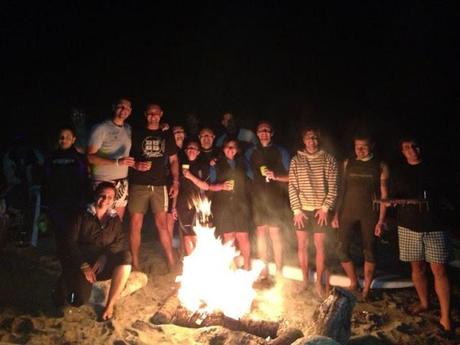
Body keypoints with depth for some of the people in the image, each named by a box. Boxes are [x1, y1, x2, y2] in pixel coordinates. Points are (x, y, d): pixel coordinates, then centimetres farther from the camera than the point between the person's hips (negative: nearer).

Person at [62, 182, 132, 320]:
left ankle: (110, 305, -22)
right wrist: (84, 265, -16)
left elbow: (119, 243, 0)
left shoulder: (115, 219, 9)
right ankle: (68, 284, 12)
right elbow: (71, 242, -5)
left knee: (126, 257, -29)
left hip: (104, 266, 2)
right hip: (81, 264, -2)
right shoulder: (83, 216, 1)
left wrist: (103, 258, -19)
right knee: (79, 301, -26)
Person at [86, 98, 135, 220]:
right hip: (104, 182, -6)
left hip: (122, 183, 6)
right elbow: (90, 157, -14)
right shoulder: (101, 128, -8)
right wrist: (117, 162, -23)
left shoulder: (129, 129, 10)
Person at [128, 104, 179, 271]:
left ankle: (172, 261, 11)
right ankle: (135, 263, 10)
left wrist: (175, 182, 5)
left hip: (160, 186, 1)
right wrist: (136, 165, -14)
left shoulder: (167, 135, 13)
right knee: (135, 224, 0)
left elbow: (174, 160, 14)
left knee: (162, 224, 3)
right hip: (138, 185, -1)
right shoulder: (136, 133, 6)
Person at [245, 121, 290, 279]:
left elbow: (290, 176, 1)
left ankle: (278, 271, 5)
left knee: (275, 232, -5)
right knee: (260, 231, 4)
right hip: (257, 196, 3)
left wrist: (275, 176, -14)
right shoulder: (251, 152, 13)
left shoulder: (280, 152, 5)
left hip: (274, 196, -3)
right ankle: (263, 270, 13)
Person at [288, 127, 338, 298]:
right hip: (302, 209, 2)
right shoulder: (296, 160, 3)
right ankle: (305, 281, 20)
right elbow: (292, 187, 1)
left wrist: (325, 208, -9)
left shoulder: (328, 159, 1)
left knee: (320, 246, 1)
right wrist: (296, 210, -5)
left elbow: (333, 186, -2)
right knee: (302, 245, 6)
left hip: (321, 210, -1)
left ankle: (319, 283, 12)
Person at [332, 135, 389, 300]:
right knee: (342, 249, -3)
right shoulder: (348, 163, 6)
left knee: (369, 251, 5)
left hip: (369, 214, -2)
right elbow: (342, 190, 10)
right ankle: (353, 282, 18)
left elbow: (384, 195, -1)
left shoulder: (380, 166, -1)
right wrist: (336, 214, 6)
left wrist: (381, 220, -7)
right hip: (348, 212, 2)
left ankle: (366, 289, 21)